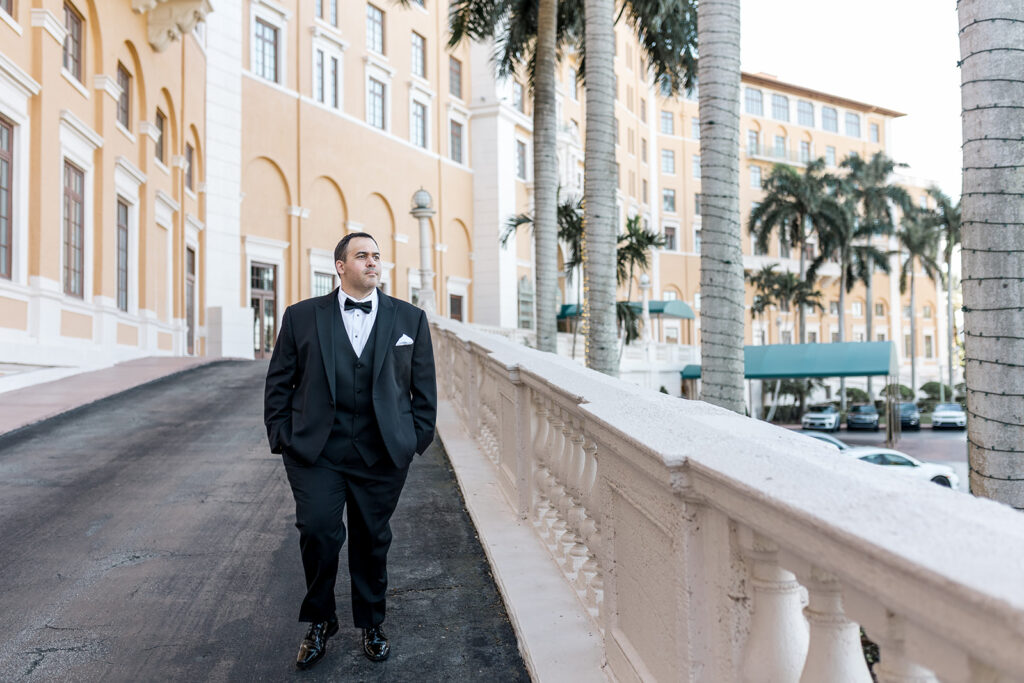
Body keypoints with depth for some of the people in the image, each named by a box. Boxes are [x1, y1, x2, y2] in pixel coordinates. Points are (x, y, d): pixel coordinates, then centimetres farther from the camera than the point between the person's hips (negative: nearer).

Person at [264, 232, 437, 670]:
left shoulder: (410, 318, 7)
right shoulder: (301, 316, 4)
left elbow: (424, 386, 9)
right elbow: (279, 383, 7)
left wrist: (418, 438, 3)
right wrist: (282, 437, 1)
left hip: (382, 453, 1)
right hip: (316, 450, -1)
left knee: (372, 539, 10)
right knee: (318, 532, -7)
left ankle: (371, 624, 32)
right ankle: (319, 623, 18)